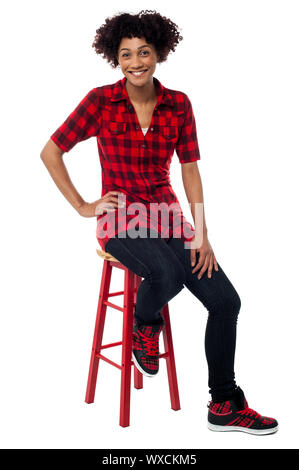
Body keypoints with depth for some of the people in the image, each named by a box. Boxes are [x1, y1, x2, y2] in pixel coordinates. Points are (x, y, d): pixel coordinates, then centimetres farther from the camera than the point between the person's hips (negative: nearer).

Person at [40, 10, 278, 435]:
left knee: (225, 300, -11)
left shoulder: (178, 104, 4)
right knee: (168, 275, -35)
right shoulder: (101, 101, -4)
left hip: (167, 215, 4)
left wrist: (202, 234, -4)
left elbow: (190, 169, 4)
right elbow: (50, 152, 1)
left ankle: (224, 405, 8)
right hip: (120, 219, -3)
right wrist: (81, 206, -4)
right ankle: (145, 325, 3)